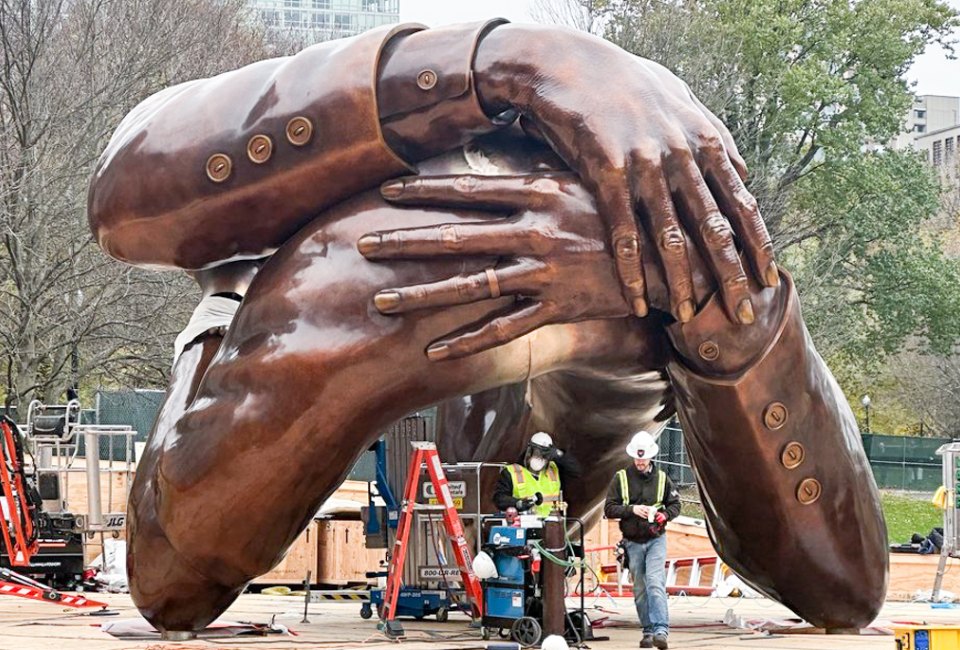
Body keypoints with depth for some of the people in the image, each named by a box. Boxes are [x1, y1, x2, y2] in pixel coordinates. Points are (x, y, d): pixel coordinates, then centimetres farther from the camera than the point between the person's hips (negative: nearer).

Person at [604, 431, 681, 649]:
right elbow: (609, 509, -2)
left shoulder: (662, 478, 5)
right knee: (640, 589, 6)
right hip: (633, 542, 2)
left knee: (655, 584, -17)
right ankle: (648, 631, 14)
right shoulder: (621, 478, 2)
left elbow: (675, 504, 12)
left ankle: (661, 631, -24)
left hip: (656, 540, -2)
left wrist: (665, 514, -9)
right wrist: (631, 510, -17)